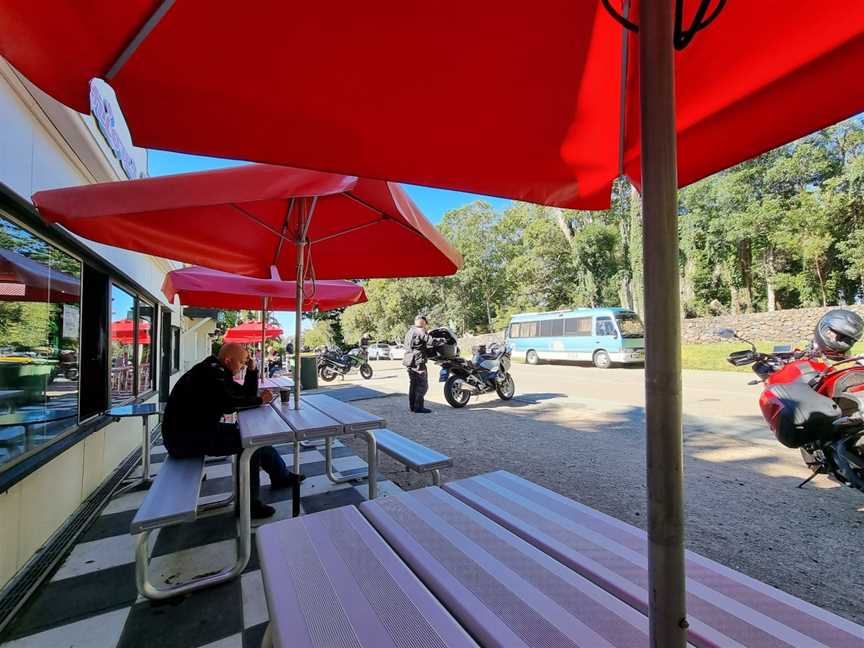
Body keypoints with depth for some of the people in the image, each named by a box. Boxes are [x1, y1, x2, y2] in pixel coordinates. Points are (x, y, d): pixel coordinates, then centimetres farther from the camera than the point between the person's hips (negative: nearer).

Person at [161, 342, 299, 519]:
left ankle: (282, 476, 16)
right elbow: (228, 404, -31)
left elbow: (246, 395, 11)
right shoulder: (210, 372, -19)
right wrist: (260, 400, -20)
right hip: (182, 437, -10)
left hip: (199, 429, 10)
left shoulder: (219, 372, 11)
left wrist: (252, 370, -1)